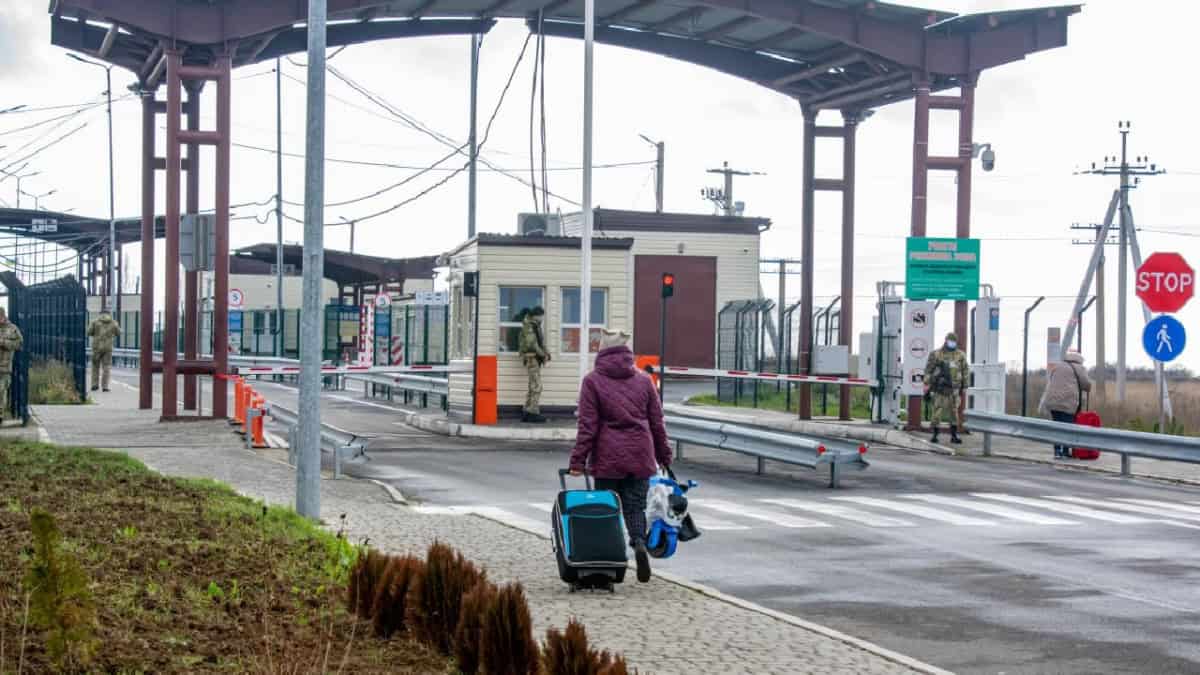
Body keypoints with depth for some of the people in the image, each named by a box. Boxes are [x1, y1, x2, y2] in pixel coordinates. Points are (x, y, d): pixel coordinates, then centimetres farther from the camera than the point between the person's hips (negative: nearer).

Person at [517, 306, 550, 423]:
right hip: (531, 357, -10)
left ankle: (526, 413, 15)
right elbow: (531, 344, -21)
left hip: (536, 358, 10)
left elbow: (541, 342, 20)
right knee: (537, 387, -11)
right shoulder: (529, 326, -13)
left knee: (533, 387, 12)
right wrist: (543, 354, -13)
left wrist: (546, 354, 3)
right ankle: (534, 413, -11)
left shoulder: (536, 325, 17)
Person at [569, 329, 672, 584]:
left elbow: (587, 425, -6)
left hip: (607, 458, -2)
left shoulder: (593, 381, -1)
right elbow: (657, 422, 11)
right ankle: (640, 542, -19)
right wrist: (664, 456, 19)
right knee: (635, 507, 8)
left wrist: (578, 460, -3)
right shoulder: (644, 381, 9)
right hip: (640, 458, 2)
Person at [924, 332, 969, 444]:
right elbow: (928, 370, 0)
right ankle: (935, 434, 8)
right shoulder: (936, 355, 0)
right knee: (937, 411, -2)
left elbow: (965, 372, 11)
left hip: (953, 389, 2)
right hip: (939, 387, -2)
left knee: (954, 411, 2)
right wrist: (927, 386, -5)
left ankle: (954, 435, 8)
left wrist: (964, 387, 9)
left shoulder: (960, 355, 5)